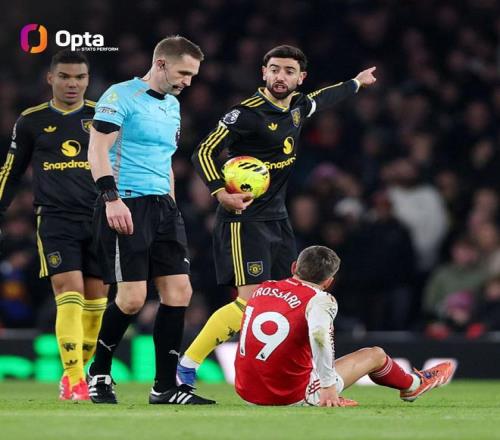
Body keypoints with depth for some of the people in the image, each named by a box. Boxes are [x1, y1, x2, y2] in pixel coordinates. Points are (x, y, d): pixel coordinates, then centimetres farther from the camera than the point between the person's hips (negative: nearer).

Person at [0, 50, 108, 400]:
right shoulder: (32, 121, 7)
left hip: (99, 219, 2)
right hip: (55, 220, -2)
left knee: (96, 299, 1)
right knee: (69, 292, -15)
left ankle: (76, 372, 17)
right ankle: (74, 382, -17)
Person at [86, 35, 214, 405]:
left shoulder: (173, 106, 18)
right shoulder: (121, 96, -7)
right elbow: (98, 150, -13)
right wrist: (111, 197, -22)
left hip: (162, 206, 8)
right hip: (126, 206, -8)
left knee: (179, 291, 0)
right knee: (132, 298, -11)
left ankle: (165, 386, 6)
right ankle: (99, 374, 10)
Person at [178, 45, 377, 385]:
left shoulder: (298, 106, 9)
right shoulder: (248, 112, -15)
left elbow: (321, 100, 34)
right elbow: (204, 153, -16)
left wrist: (356, 83, 48)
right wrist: (221, 192, -29)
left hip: (277, 219, 8)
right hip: (244, 219, -8)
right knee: (251, 300, -17)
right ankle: (186, 367, -13)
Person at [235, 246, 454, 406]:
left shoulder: (263, 288, 5)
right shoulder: (320, 301, -14)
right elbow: (319, 334, -34)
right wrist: (329, 385, -26)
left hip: (246, 393, 5)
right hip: (290, 396, -5)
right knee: (374, 354, 17)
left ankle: (331, 399, 29)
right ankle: (413, 385, 45)